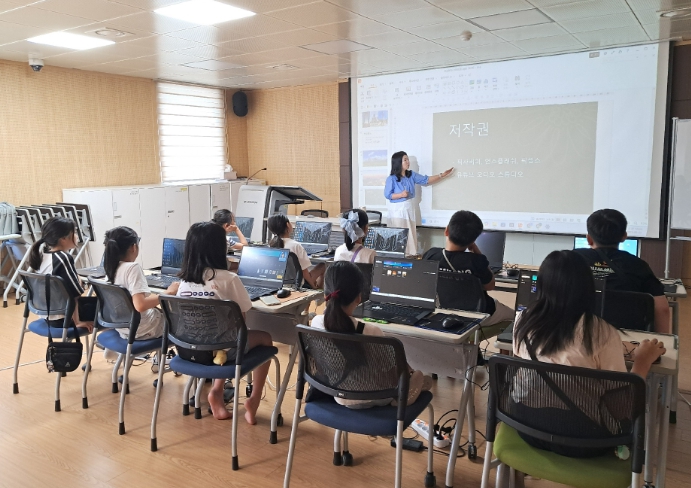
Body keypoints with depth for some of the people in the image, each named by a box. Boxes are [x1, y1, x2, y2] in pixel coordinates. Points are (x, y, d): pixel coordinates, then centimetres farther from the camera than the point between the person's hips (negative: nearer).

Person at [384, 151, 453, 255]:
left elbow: (426, 180, 7)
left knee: (411, 235, 8)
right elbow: (387, 195, -10)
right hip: (397, 211, -6)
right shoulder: (391, 179, -12)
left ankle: (411, 256, 15)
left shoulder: (411, 175, 4)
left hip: (410, 210, 6)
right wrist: (401, 195, -21)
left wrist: (442, 175, 1)